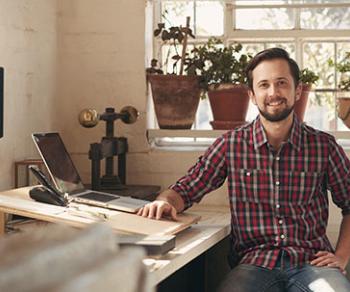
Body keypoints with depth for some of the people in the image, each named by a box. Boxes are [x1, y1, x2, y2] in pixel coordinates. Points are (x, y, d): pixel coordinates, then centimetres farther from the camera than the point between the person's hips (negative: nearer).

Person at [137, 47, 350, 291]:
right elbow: (186, 189, 7)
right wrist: (165, 202, -15)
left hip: (312, 262, 1)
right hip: (256, 263, 0)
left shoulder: (324, 146, 4)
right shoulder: (231, 145, 4)